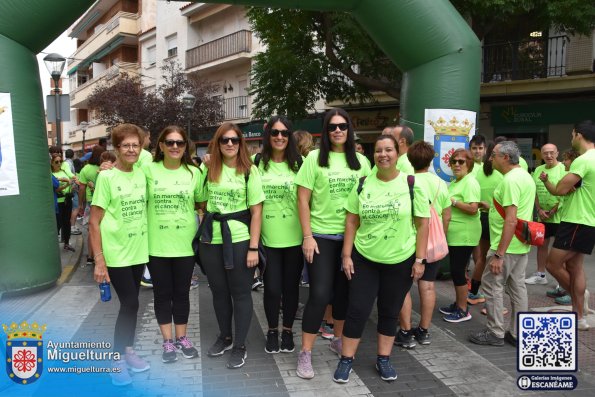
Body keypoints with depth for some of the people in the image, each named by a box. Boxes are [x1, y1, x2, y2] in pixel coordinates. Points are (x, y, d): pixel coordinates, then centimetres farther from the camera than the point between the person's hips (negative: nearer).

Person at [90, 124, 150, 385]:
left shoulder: (142, 175, 4)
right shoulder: (106, 177, -11)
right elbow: (94, 222, -11)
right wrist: (99, 260, -15)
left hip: (138, 251, 5)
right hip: (116, 254, -5)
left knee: (131, 303, 13)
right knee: (130, 304, -5)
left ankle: (128, 350, 30)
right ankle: (117, 360, 12)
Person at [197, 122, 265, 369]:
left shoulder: (249, 171, -4)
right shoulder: (209, 170, 5)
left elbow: (256, 211, -6)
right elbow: (203, 203, 14)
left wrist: (253, 247, -10)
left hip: (239, 240, -3)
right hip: (211, 240, 4)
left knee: (241, 293, 5)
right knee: (218, 290, 15)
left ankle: (240, 346, 19)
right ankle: (225, 337, 34)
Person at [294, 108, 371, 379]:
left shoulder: (360, 161, 5)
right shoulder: (315, 158, -6)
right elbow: (303, 199, -7)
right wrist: (307, 237, -12)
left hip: (351, 235, 4)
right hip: (321, 236, -4)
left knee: (344, 290, 14)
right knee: (320, 293, -5)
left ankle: (338, 339, 35)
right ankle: (305, 353, 8)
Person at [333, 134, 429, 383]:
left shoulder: (412, 185, -7)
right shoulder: (362, 184, -1)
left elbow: (422, 224, -4)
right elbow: (351, 222, 2)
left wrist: (420, 259, -8)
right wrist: (346, 255, -3)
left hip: (400, 261, 0)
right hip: (364, 258, 1)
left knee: (390, 312, 13)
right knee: (357, 310, 3)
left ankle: (383, 359, 29)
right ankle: (346, 359, 18)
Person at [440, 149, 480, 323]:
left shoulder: (470, 182, -15)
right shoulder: (455, 182, 14)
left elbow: (473, 209, -24)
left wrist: (452, 201, -20)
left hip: (464, 235, -9)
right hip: (454, 234, 9)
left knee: (458, 271, -3)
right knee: (456, 270, 16)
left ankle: (463, 310, 9)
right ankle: (458, 303, 29)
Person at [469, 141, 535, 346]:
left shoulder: (510, 180, -20)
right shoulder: (526, 176, 11)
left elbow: (511, 220, -26)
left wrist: (499, 254, -25)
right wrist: (492, 207, 19)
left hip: (506, 245, -10)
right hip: (522, 245, 10)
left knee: (492, 285, 1)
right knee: (518, 286, 13)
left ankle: (495, 332, 11)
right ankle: (517, 333, 22)